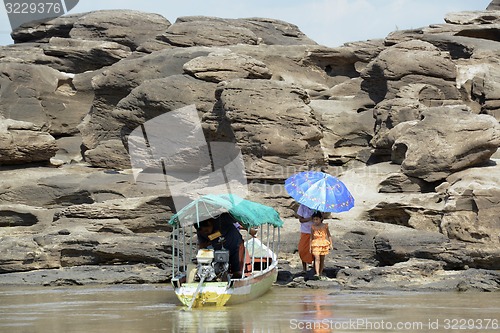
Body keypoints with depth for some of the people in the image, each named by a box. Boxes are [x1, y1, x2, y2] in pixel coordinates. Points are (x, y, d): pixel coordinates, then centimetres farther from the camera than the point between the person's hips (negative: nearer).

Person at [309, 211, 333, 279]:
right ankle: (317, 273, -19)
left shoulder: (325, 226, -1)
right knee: (317, 259, -12)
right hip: (315, 244, -1)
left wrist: (331, 244, 3)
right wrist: (310, 246, 2)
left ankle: (320, 273, 19)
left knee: (322, 259, 8)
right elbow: (311, 237, 5)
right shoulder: (313, 227, 0)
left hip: (323, 244, 1)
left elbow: (329, 235, 7)